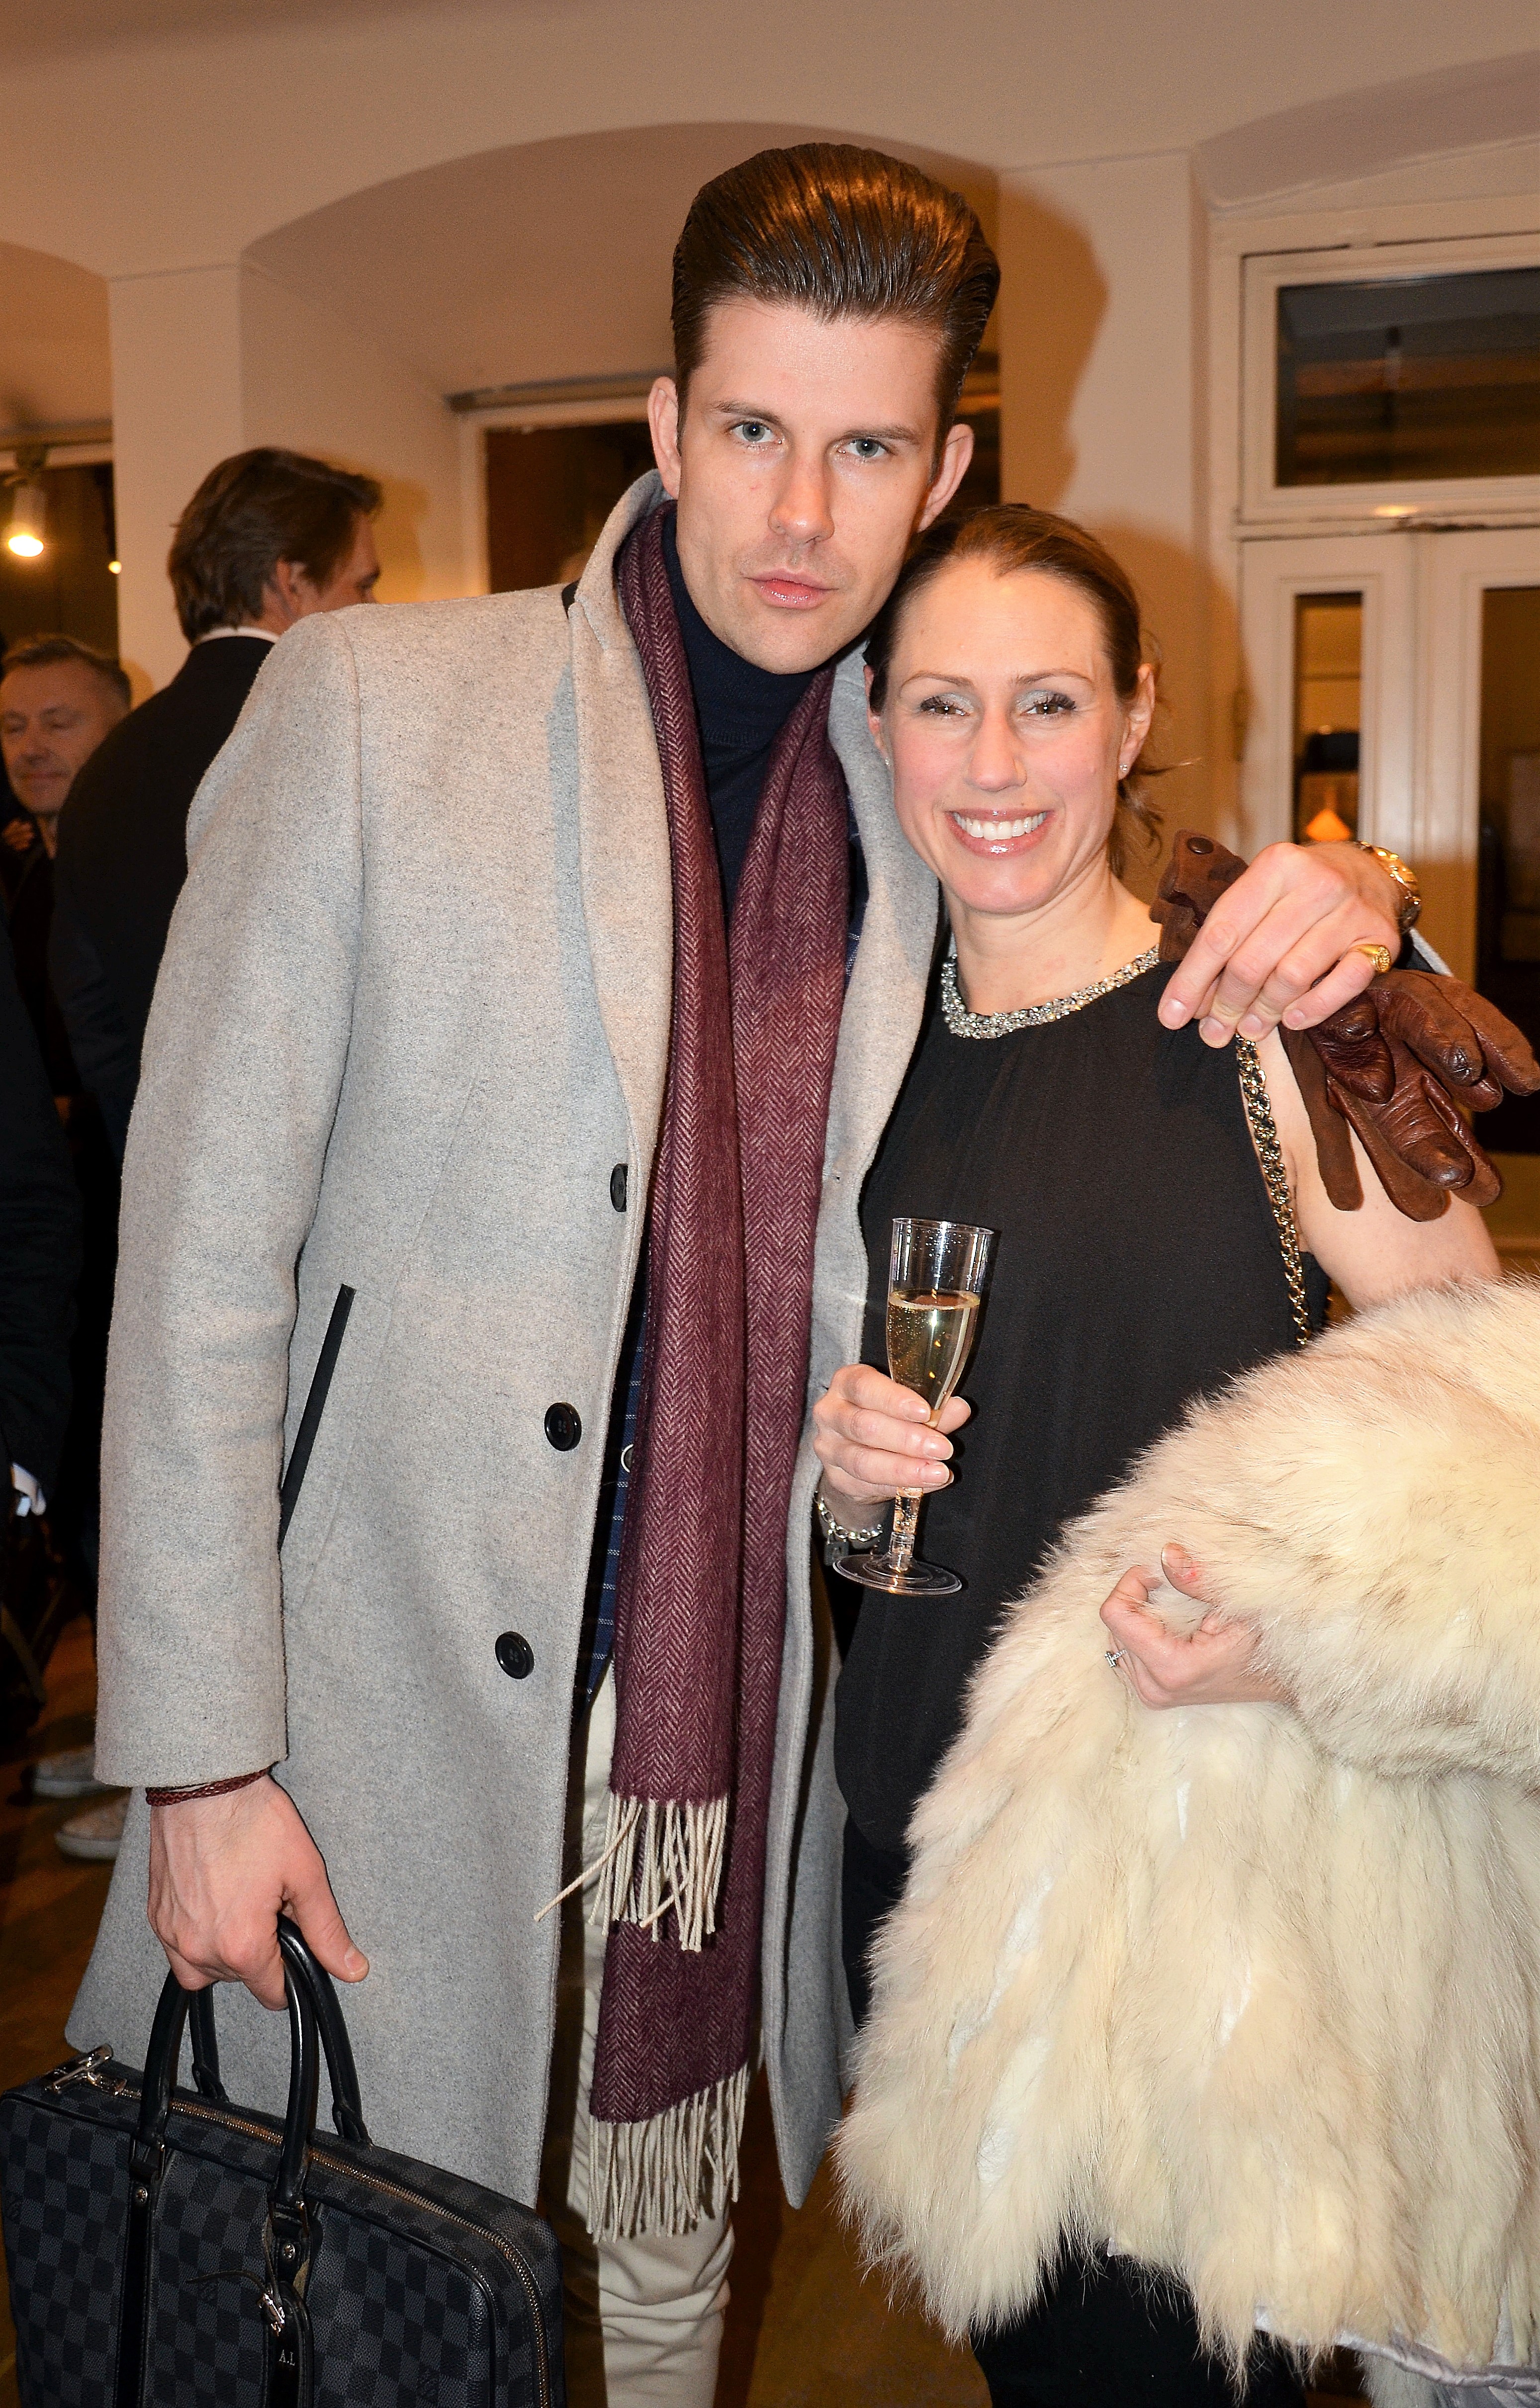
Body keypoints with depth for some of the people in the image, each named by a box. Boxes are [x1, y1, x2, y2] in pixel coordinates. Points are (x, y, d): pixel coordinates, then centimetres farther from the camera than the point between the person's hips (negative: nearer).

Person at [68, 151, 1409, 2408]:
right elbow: (203, 1243, -8)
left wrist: (1330, 907, -7)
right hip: (390, 1705, -3)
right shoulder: (374, 701, -7)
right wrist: (200, 1753, -11)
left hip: (724, 1727, 3)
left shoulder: (917, 789, 4)